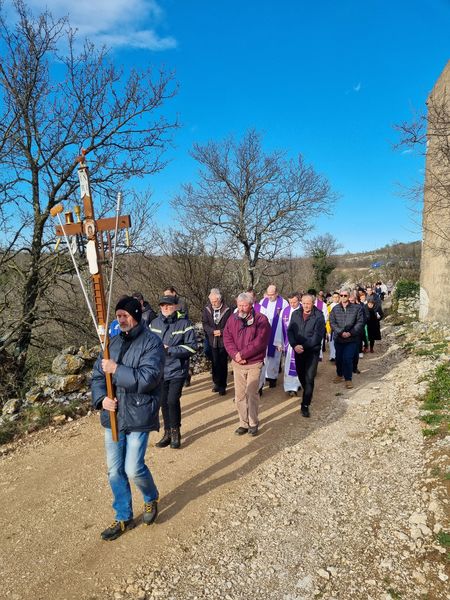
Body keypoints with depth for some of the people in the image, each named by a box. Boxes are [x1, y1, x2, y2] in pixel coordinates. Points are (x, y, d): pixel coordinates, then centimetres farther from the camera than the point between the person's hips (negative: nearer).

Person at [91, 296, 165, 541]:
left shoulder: (151, 342, -12)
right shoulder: (113, 342, 7)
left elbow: (148, 378, -23)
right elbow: (97, 376, 9)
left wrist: (116, 369, -22)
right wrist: (101, 398, -9)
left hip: (138, 417, -6)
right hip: (112, 415, 6)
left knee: (133, 469, -3)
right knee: (114, 471, 13)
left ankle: (151, 498, 31)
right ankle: (123, 517, 34)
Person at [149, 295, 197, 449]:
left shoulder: (184, 323, -9)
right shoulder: (154, 323, 5)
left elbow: (192, 346, -12)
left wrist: (170, 350, -19)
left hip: (177, 369, -4)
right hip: (160, 370, 4)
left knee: (172, 401, -9)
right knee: (163, 402, 10)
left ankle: (175, 432, 14)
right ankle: (168, 432, 27)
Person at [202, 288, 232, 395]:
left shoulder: (227, 310, -10)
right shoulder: (207, 309, 1)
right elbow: (205, 324, 1)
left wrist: (221, 332, -18)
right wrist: (213, 331, -14)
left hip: (223, 341, -3)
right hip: (212, 341, 3)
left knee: (223, 364, 5)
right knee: (215, 363, 12)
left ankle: (222, 385, 16)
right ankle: (216, 383, 26)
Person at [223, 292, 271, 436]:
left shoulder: (261, 319, -9)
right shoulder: (232, 318, 5)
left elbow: (260, 341, -17)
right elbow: (227, 338, 0)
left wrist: (242, 354, -17)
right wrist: (235, 354, -16)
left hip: (254, 363, -4)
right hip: (237, 363, 4)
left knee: (252, 394, 1)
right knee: (239, 395, 8)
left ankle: (253, 423, 18)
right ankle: (244, 423, 21)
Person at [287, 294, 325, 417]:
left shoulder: (319, 316, -10)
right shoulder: (296, 314, 3)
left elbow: (317, 335, -15)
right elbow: (290, 331, 0)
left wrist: (303, 346, -19)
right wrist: (294, 345, -15)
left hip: (312, 351, -4)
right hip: (298, 350, 4)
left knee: (309, 378, -8)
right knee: (301, 375, 15)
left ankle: (305, 405, -2)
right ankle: (307, 394, 40)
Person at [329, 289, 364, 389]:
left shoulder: (356, 308, -3)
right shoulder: (335, 309, 3)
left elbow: (360, 322, -7)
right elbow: (332, 323, -4)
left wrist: (350, 333, -16)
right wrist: (341, 332, -17)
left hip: (351, 339, -3)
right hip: (338, 338, 3)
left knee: (348, 358, -7)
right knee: (339, 358, 15)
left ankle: (348, 379, 8)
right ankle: (339, 375, 37)